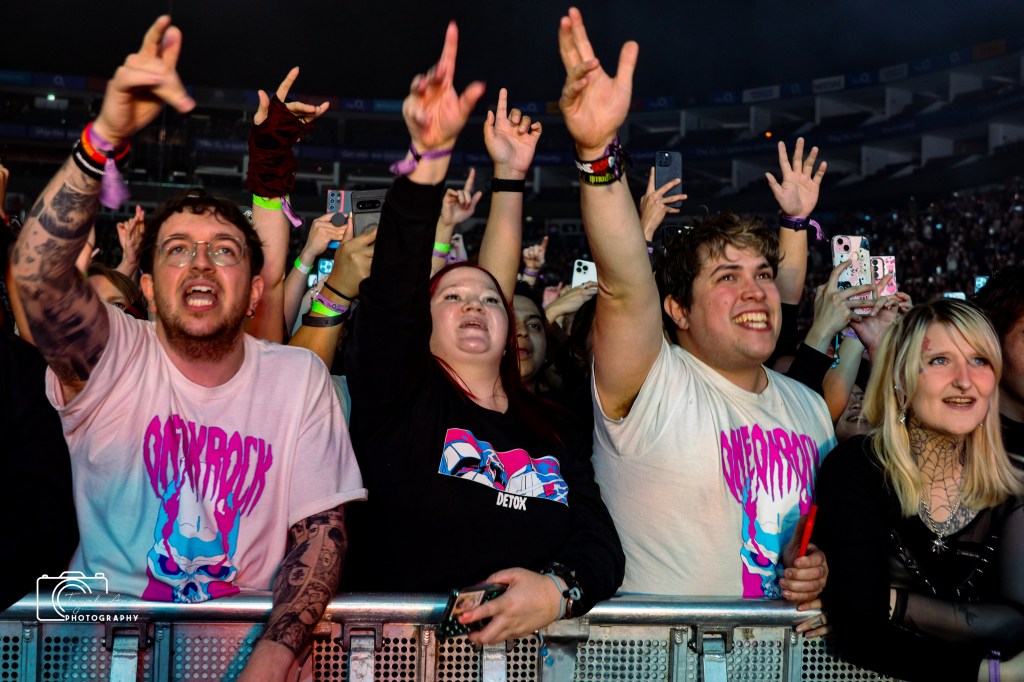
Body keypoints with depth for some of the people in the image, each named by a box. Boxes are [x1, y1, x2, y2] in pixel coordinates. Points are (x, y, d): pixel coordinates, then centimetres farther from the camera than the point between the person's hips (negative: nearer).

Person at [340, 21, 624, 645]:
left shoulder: (554, 431, 13)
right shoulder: (397, 399, 4)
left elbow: (601, 545, 5)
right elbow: (393, 285, -11)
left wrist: (559, 589, -16)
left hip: (528, 642, 3)